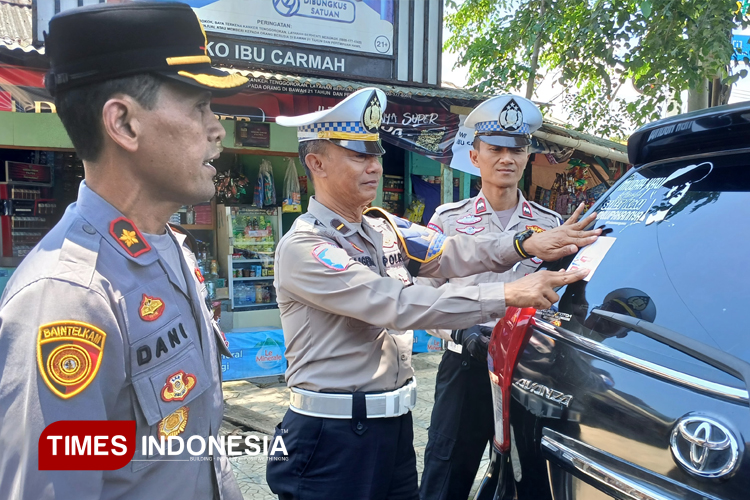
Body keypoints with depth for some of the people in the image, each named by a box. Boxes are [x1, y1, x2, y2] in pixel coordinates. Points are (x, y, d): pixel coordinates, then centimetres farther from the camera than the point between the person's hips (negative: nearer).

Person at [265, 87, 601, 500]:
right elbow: (396, 304, -26)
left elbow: (448, 253, -6)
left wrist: (525, 245, -21)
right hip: (333, 436, -7)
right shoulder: (302, 247, -17)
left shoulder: (384, 229, 8)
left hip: (395, 423, 7)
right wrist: (507, 295, -28)